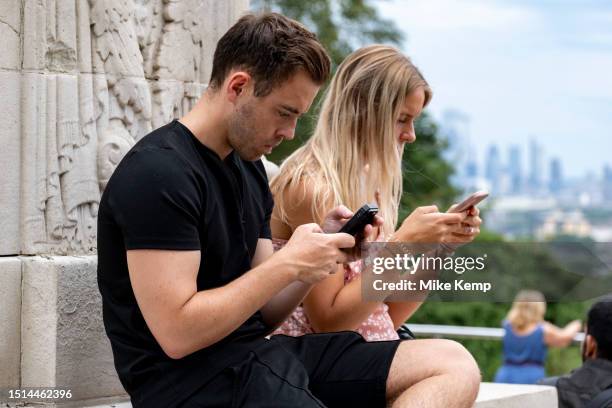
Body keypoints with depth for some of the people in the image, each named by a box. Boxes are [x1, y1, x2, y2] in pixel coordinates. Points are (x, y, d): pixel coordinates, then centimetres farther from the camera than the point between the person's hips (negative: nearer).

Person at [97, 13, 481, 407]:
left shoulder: (248, 167, 16)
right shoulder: (158, 173, -13)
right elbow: (176, 333, -20)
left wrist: (323, 250, -2)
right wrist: (287, 263, -14)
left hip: (257, 353, 10)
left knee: (453, 364, -3)